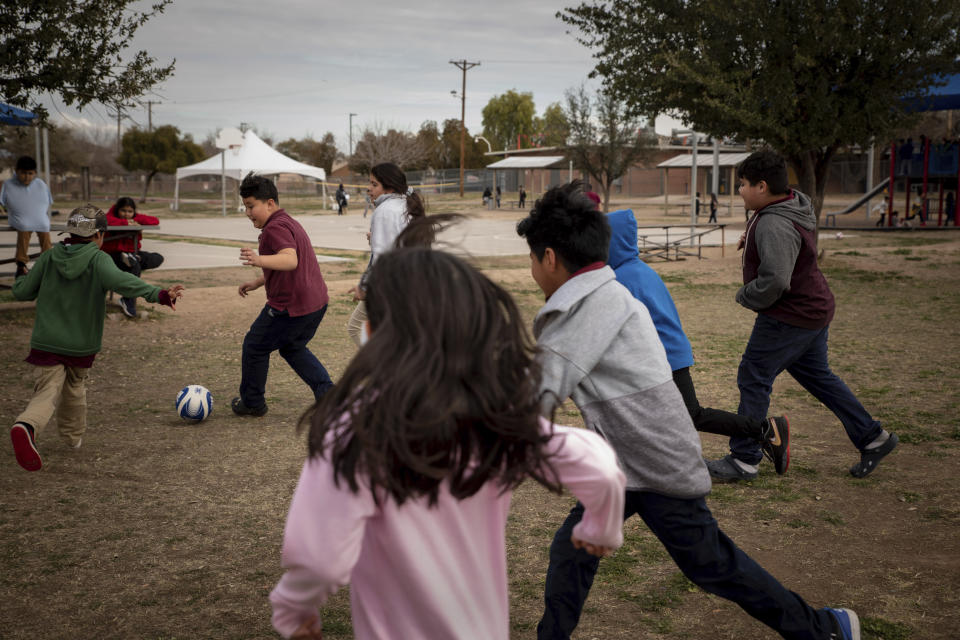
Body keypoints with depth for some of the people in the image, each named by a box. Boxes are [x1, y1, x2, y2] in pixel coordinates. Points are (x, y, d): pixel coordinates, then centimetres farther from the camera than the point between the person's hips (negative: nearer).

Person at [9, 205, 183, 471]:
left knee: (48, 391, -4)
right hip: (82, 344, -1)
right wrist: (159, 294, -40)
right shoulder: (97, 259, -11)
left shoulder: (49, 257, 0)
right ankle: (74, 436, 37)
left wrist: (23, 278, 26)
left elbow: (21, 291, 2)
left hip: (47, 341, 1)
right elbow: (118, 281, -31)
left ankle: (26, 426, -33)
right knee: (74, 388, 22)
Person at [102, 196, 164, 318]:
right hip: (113, 253, -6)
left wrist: (135, 221, -14)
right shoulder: (112, 215, -5)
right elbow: (106, 220, -31)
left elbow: (155, 221, -5)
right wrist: (125, 222, -27)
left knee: (158, 259, -13)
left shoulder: (136, 218, 8)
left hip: (132, 252, 6)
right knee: (135, 267, -34)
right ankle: (129, 303, -25)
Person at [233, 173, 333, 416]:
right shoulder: (289, 223, 18)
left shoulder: (275, 227, -16)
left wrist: (259, 260, -48)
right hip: (317, 301, 10)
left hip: (291, 305, -10)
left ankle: (252, 402, 23)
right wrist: (257, 282, 27)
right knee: (292, 348, 27)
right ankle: (327, 391, 16)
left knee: (254, 346, 9)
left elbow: (290, 260, -34)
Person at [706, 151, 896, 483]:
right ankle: (872, 437, 27)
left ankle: (743, 459, 6)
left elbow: (775, 280, -34)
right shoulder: (796, 204, 8)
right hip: (813, 309, 10)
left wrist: (746, 296, -15)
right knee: (818, 376, 21)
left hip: (788, 317, -10)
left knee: (753, 379, -2)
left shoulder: (775, 226, -25)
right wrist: (752, 236, 11)